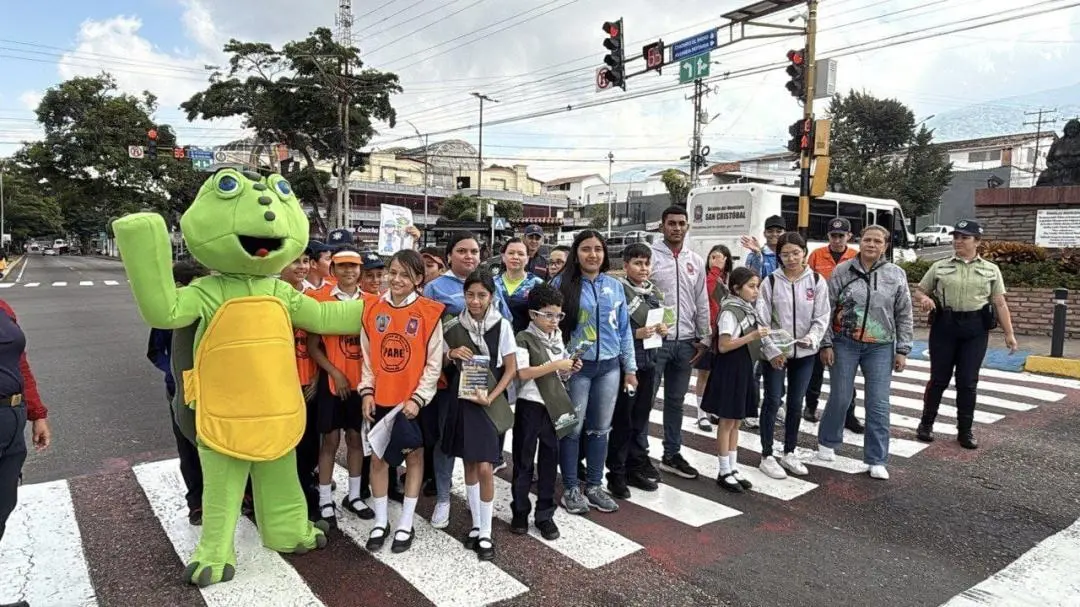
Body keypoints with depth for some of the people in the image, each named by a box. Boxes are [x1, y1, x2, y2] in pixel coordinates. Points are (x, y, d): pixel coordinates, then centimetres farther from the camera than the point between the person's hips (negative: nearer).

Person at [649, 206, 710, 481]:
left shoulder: (696, 261, 10)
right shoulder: (650, 256, -6)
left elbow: (702, 303, 13)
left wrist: (704, 338, 10)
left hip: (685, 342, 5)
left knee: (675, 401, 14)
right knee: (645, 399, 0)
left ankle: (671, 455, 26)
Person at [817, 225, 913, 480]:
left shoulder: (896, 275, 4)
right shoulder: (842, 271, -1)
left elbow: (904, 315, 6)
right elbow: (827, 309, 0)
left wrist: (902, 350, 3)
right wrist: (826, 344, -4)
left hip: (880, 347, 1)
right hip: (845, 344, -1)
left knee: (878, 405, 2)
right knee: (840, 398, 5)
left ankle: (876, 460, 14)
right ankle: (827, 442, 30)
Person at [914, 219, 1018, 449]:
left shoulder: (991, 270, 9)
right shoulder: (940, 267, 7)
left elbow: (1000, 303, 7)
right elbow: (919, 291, 11)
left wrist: (1009, 333, 1)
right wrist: (924, 299, -12)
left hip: (975, 329, 0)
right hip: (944, 326, 0)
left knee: (968, 382, 3)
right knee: (939, 378, 4)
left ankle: (965, 431, 15)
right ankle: (926, 423, 19)